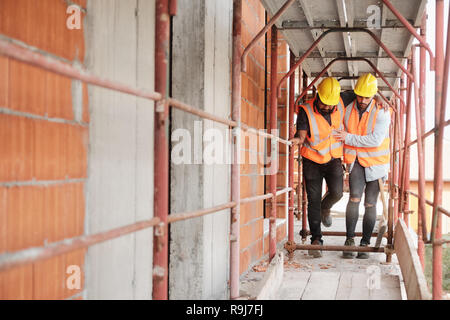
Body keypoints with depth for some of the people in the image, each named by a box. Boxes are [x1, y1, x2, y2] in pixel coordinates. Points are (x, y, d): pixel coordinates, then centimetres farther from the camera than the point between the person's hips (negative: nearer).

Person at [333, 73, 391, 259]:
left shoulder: (382, 112, -14)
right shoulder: (348, 110, -1)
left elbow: (375, 140, -22)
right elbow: (341, 136, 16)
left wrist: (348, 138, -19)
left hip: (376, 162, -2)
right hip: (356, 162, 2)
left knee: (370, 205, 0)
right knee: (354, 198, -16)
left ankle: (365, 244, 10)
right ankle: (349, 240, -9)